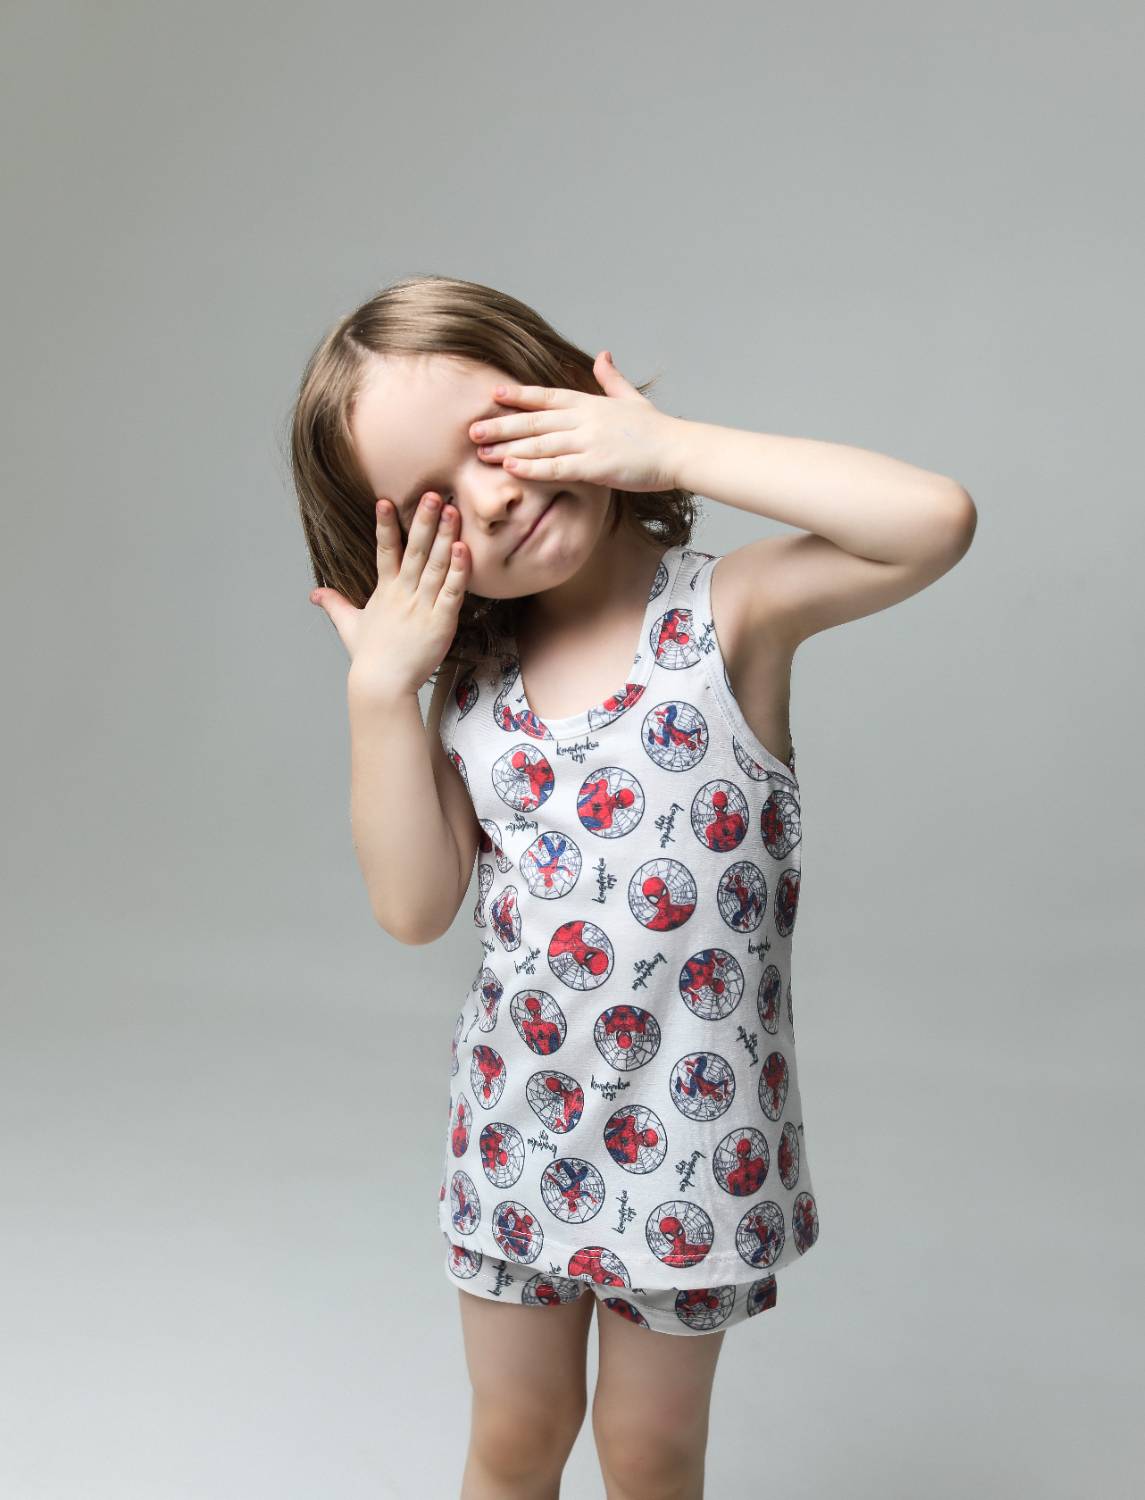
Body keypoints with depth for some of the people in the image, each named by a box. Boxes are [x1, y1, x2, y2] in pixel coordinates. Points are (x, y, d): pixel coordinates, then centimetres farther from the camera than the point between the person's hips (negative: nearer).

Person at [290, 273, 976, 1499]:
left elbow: (937, 520, -32)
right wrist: (380, 688, -15)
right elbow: (415, 908, -7)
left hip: (689, 1133, -3)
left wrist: (673, 446, -27)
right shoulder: (468, 680, -3)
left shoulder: (728, 612, -16)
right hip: (515, 1126, 4)